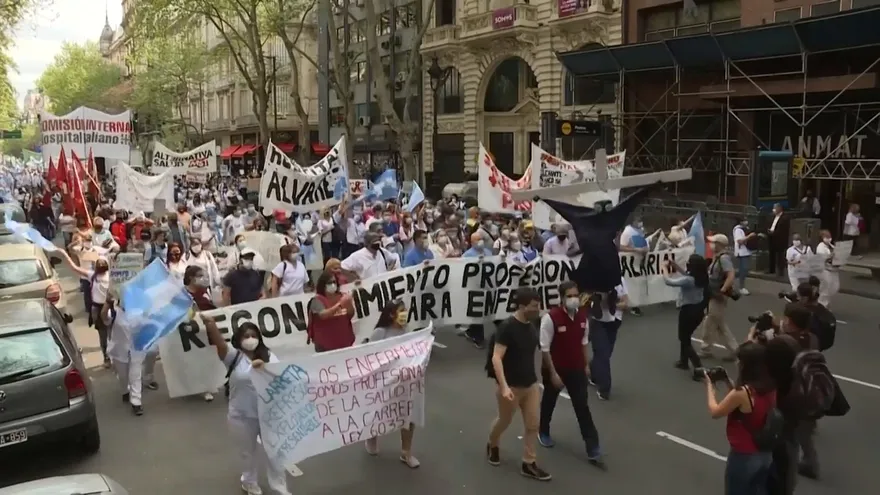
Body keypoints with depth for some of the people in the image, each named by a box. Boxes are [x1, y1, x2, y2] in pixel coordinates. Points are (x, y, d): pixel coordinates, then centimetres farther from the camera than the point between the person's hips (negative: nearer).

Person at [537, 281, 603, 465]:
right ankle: (543, 432, 47)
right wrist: (553, 373, -18)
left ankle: (593, 450, 5)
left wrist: (586, 365, 9)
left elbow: (584, 342, 8)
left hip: (576, 369, 4)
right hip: (555, 369, -3)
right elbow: (545, 349, -20)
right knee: (549, 402, 20)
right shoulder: (551, 318, -25)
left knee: (583, 407, 2)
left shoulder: (582, 315, -7)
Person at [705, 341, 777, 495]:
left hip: (743, 457, -6)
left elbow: (715, 412, -12)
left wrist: (710, 385, 1)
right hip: (766, 455, 7)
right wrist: (729, 382, 8)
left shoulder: (742, 393, -26)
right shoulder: (771, 389, -4)